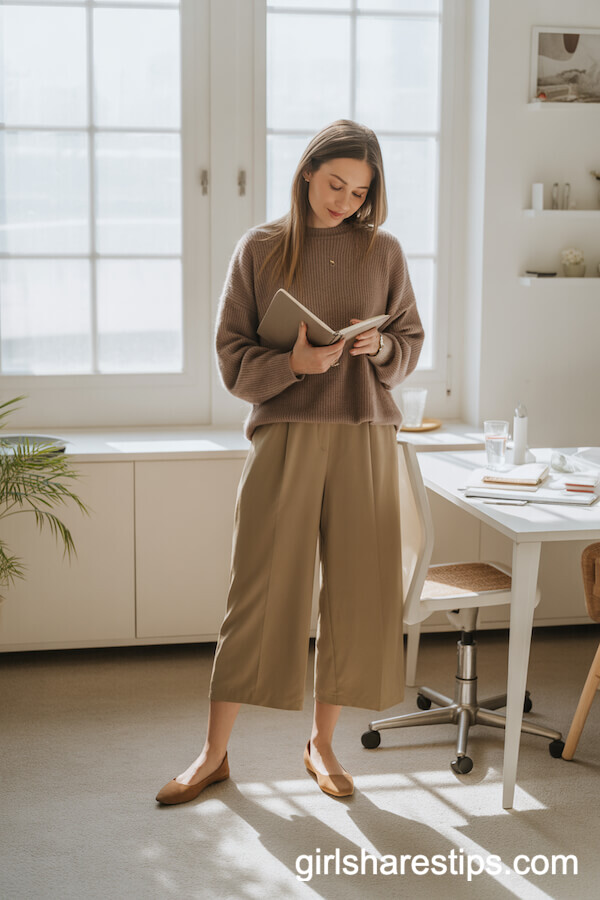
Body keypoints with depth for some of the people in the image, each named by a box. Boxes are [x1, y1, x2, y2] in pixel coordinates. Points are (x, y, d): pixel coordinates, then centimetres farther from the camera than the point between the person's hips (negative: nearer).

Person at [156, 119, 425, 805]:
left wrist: (379, 346, -8)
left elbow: (411, 343, 14)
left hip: (364, 439, 2)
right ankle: (214, 753, 13)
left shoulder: (383, 252, 8)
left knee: (355, 593, 5)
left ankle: (321, 743, 23)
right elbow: (232, 357, 0)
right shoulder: (260, 248, 3)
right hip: (284, 435, -2)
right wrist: (294, 363, -18)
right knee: (258, 593, 0)